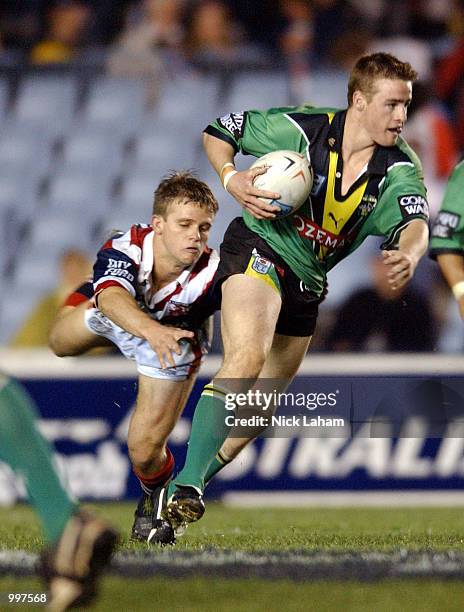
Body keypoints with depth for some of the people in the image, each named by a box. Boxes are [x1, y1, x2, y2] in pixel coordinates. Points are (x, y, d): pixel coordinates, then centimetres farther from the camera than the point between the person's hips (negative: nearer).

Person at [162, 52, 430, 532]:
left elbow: (414, 223, -25)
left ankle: (183, 491, 30)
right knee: (248, 358, -31)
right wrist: (232, 180, -19)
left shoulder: (399, 168, -7)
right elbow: (218, 131, -1)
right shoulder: (302, 129, -14)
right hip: (259, 250, -6)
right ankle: (186, 485, -35)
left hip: (307, 285, 6)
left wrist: (408, 255, -48)